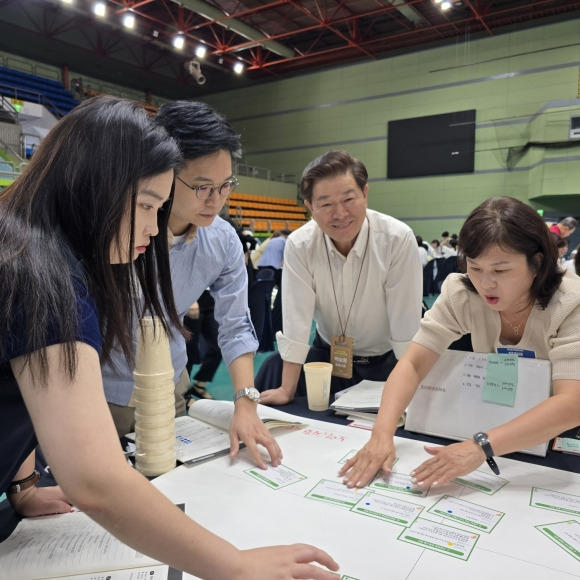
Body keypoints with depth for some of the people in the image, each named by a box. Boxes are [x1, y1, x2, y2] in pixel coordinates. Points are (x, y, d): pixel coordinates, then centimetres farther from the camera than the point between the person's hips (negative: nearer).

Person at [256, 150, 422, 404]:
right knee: (272, 370, -17)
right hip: (328, 354, 1)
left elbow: (406, 326, -21)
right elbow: (296, 321, -18)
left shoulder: (398, 239, -24)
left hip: (386, 359, -1)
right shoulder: (299, 245, -18)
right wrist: (287, 390, -18)